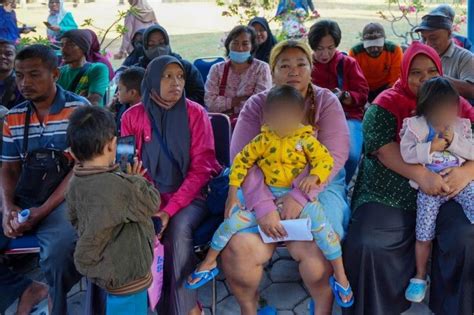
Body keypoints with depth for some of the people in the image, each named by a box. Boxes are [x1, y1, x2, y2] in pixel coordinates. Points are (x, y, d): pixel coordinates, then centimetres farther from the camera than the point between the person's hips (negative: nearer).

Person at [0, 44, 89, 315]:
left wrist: (41, 212, -15)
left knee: (59, 251, -35)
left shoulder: (79, 108, -3)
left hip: (63, 199, -5)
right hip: (23, 200, 5)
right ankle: (26, 290, 3)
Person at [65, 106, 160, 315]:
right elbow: (152, 203, -13)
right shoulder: (120, 186, -29)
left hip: (101, 267, 8)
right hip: (125, 274, -8)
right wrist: (137, 180, 4)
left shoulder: (75, 184, -4)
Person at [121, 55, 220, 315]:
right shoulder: (132, 117, 2)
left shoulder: (195, 113, -2)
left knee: (178, 228, -32)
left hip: (190, 195, -1)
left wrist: (170, 209, -18)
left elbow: (201, 167, -7)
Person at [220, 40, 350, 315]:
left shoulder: (327, 102, 2)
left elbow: (335, 155, -9)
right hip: (263, 189, 1)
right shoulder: (257, 105, 3)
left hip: (316, 187, -1)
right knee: (240, 248, -23)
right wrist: (263, 205, -22)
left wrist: (300, 196, -21)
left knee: (312, 248, -28)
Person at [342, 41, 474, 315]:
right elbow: (381, 146, -9)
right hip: (390, 194, -1)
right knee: (368, 245, -22)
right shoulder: (387, 103, 5)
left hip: (447, 193, 2)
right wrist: (421, 175, -21)